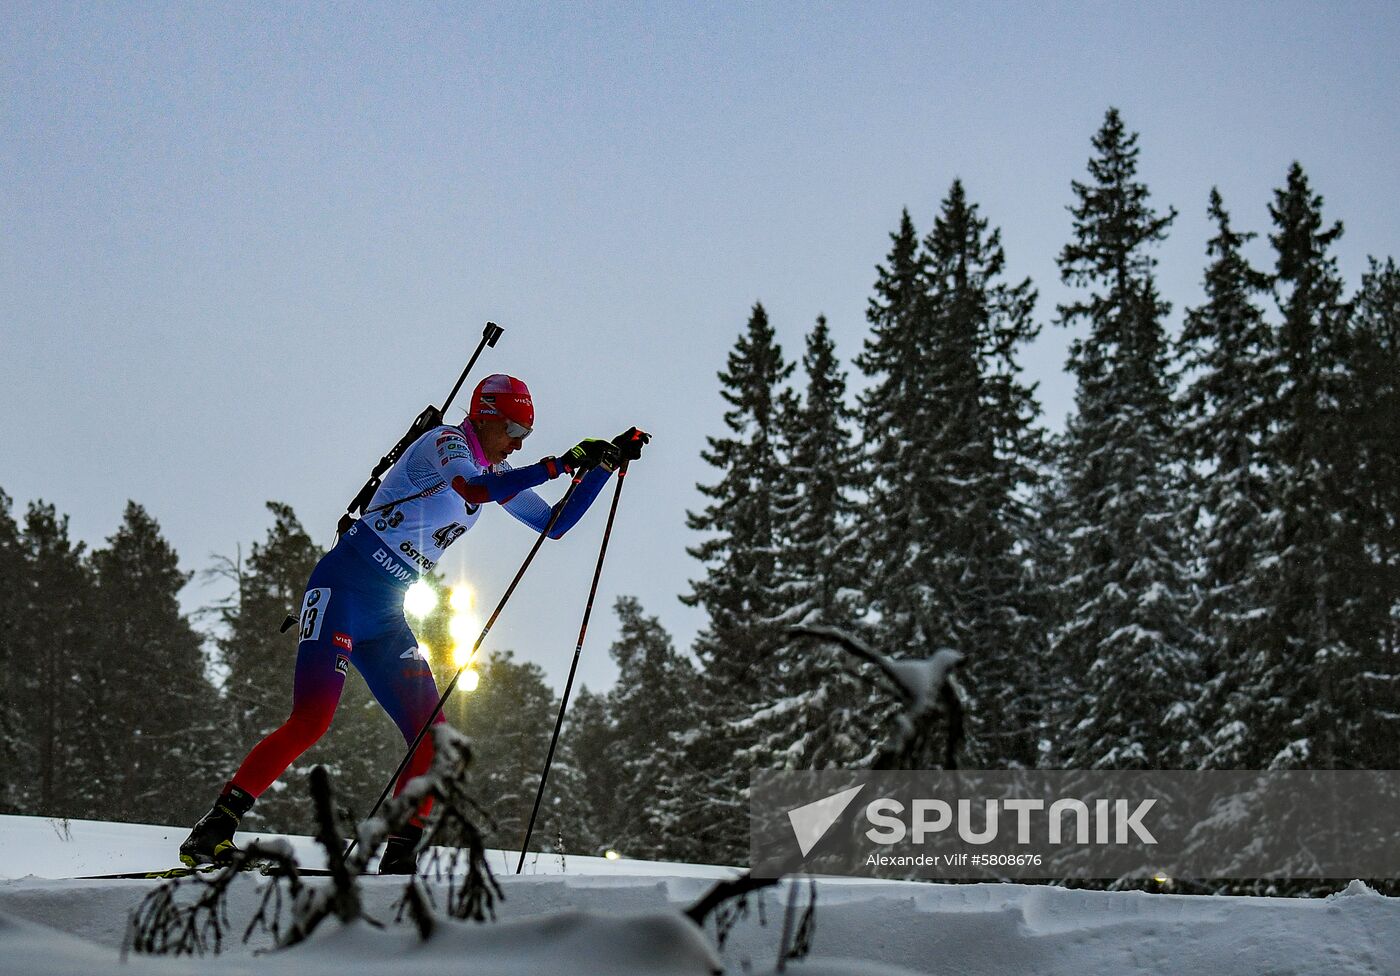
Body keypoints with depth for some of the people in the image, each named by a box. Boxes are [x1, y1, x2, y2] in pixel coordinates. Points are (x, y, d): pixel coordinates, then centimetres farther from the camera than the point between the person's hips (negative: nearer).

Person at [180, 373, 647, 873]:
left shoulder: (495, 471, 15)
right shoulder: (444, 442, -9)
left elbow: (555, 524, 20)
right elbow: (473, 489, -32)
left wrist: (607, 463, 12)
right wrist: (562, 464, -28)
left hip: (385, 616, 8)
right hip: (341, 590, -8)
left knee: (431, 738, -3)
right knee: (311, 719, -21)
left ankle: (398, 858, 3)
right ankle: (214, 829, -14)